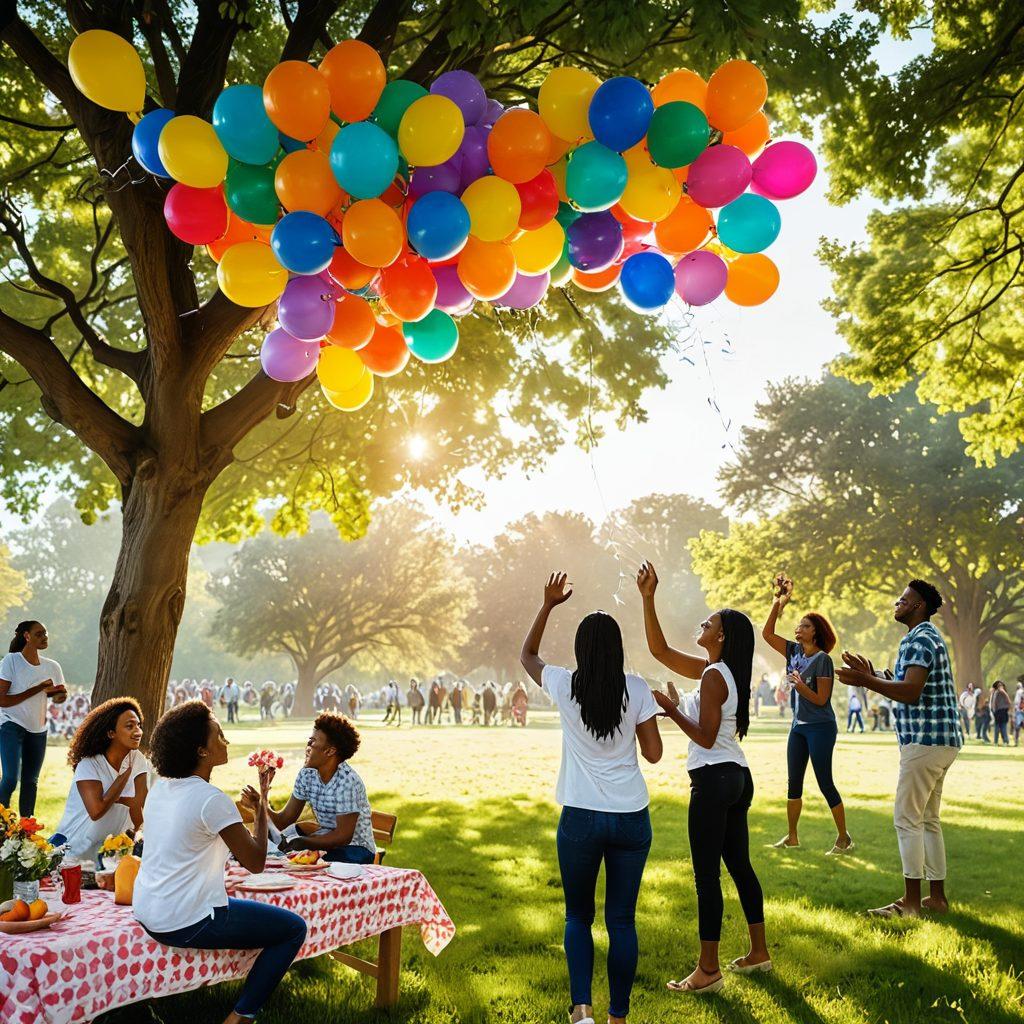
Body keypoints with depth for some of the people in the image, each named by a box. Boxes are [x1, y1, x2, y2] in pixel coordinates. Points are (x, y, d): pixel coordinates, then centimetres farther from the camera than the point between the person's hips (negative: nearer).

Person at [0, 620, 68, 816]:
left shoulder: (52, 666, 4)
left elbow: (62, 693, 14)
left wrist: (59, 695, -11)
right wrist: (37, 690, -19)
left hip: (38, 729, 5)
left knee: (31, 781, 9)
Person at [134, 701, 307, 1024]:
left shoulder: (161, 788, 5)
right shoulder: (212, 800, -19)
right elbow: (255, 862, -12)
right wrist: (261, 806, -3)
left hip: (147, 914, 9)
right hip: (184, 924, -9)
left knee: (235, 902, 34)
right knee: (294, 928, 1)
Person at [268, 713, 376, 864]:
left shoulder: (347, 781, -22)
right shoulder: (307, 774, -1)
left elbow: (343, 836, -22)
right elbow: (285, 820, -1)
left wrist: (303, 842, -26)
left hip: (355, 849, -7)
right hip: (326, 839, 7)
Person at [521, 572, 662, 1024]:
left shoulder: (565, 686, -4)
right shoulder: (636, 690, -4)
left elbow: (526, 655, 16)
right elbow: (653, 753, 1)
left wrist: (548, 604, 16)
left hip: (581, 818, -1)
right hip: (631, 818, 1)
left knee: (578, 916, 15)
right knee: (622, 920, 11)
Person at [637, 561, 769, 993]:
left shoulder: (713, 675, -16)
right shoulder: (718, 670, 11)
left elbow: (706, 737, -19)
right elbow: (659, 650, 14)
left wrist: (672, 710, -12)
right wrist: (647, 599, 9)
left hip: (713, 779, -10)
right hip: (737, 777, 10)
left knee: (707, 874, -3)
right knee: (739, 864, 18)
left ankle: (708, 970, 4)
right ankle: (758, 952, 28)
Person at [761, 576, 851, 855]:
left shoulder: (822, 659, -14)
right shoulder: (794, 651, 5)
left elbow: (821, 699, -15)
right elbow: (767, 634, 6)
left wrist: (801, 686, -31)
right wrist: (778, 602, 0)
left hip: (821, 727, -7)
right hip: (798, 726, 7)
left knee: (825, 783, -4)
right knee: (794, 783, 10)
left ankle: (843, 837, 7)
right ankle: (792, 836, 18)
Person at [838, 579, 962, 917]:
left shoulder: (918, 640, -14)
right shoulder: (929, 637, 19)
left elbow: (910, 691, -26)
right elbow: (906, 687, 20)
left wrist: (867, 681, -25)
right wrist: (871, 675, 14)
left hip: (925, 740, -11)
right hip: (939, 740, 11)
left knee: (907, 818, -7)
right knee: (928, 819, 14)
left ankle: (911, 901, -3)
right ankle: (937, 897, 19)